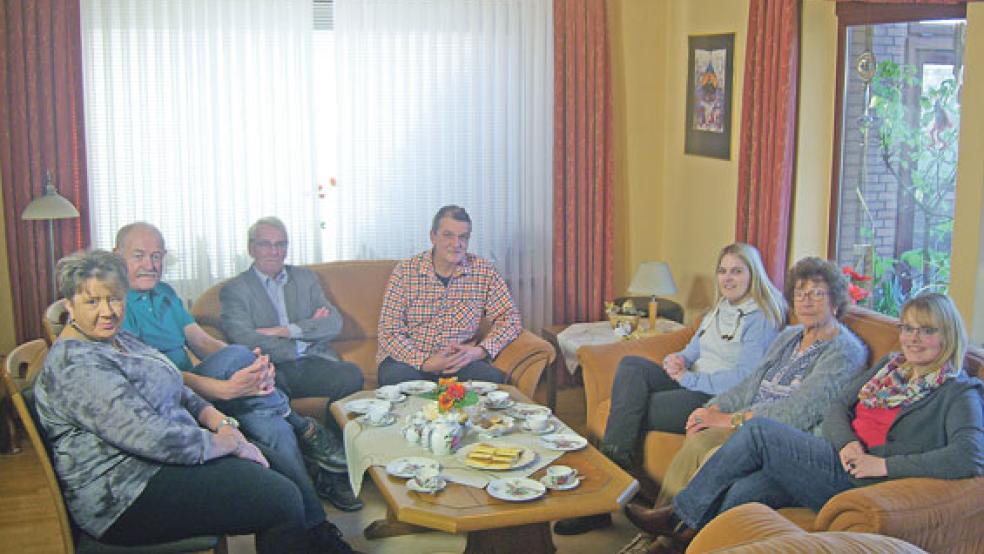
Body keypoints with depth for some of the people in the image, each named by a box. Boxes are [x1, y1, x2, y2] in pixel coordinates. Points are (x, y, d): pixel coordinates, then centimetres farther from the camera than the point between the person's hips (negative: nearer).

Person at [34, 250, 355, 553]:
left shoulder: (121, 341, 14)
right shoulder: (75, 365, -18)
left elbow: (177, 393, 19)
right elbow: (152, 437, -25)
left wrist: (219, 420, 0)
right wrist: (229, 443, -16)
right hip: (127, 498, -10)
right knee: (282, 501, -18)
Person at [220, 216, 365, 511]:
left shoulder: (306, 278, 22)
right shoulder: (234, 290, 11)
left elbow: (334, 323, 7)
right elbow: (244, 340, -8)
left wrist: (286, 331, -7)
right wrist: (307, 334, -6)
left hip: (311, 364, 3)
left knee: (351, 375, -29)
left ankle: (333, 473, -22)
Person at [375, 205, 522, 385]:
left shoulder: (484, 271, 2)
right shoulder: (404, 272, -3)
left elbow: (510, 319, 4)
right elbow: (389, 332, -7)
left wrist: (479, 351, -14)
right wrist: (425, 362, -21)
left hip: (459, 362, 2)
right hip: (410, 358, -2)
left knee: (493, 377, -28)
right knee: (394, 378, -35)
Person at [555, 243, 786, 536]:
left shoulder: (762, 319, -7)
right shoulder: (719, 309, 21)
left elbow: (744, 379, -17)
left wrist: (689, 378, -17)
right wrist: (677, 360, -1)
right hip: (692, 385, 8)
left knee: (632, 412, -23)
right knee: (631, 365, -17)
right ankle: (613, 462, -27)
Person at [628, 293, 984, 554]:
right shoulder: (890, 366, 20)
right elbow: (838, 409, 15)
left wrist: (883, 464, -20)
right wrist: (847, 443, -9)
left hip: (862, 483, -7)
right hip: (842, 462, 7)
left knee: (760, 432, -18)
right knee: (744, 492, -20)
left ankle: (683, 515, -5)